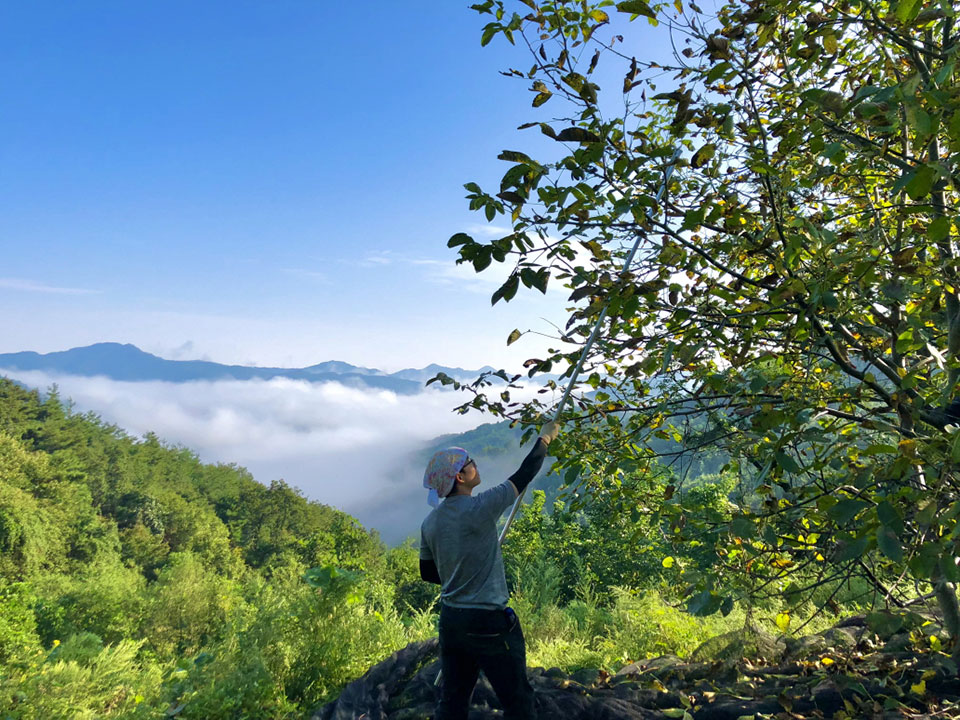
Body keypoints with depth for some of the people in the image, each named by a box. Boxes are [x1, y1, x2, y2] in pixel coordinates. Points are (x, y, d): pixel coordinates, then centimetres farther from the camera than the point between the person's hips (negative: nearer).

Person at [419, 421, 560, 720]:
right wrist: (545, 438, 2)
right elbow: (524, 475, -12)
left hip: (450, 620, 7)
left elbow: (427, 572, 12)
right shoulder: (479, 508, -21)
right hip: (488, 622, -7)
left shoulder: (430, 522, 0)